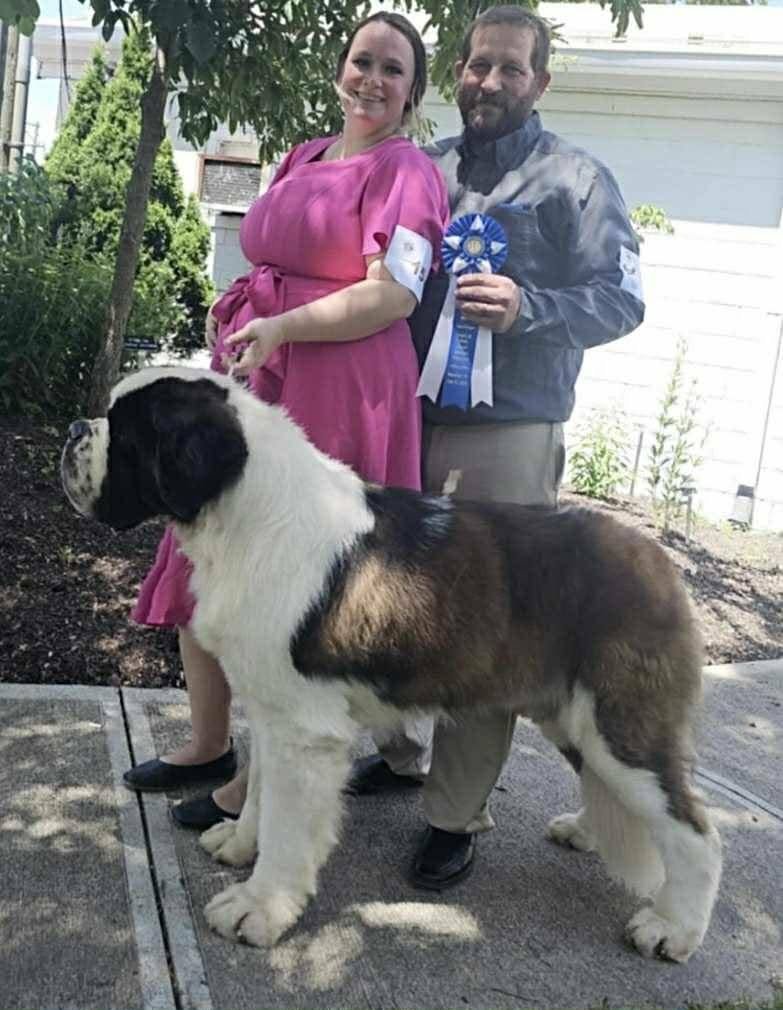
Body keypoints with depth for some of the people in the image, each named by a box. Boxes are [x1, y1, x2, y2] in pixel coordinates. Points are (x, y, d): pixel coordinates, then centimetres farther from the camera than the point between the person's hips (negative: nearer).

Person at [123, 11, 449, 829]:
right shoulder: (304, 158, 18)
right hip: (248, 380, 9)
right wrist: (238, 321, 16)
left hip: (331, 394, -8)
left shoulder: (406, 171, -5)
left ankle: (261, 779, 14)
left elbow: (393, 295, -16)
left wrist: (282, 327, -22)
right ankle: (208, 742, 30)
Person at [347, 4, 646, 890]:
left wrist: (526, 308, -22)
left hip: (507, 436, -5)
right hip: (408, 418, 5)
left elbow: (621, 300, -5)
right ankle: (404, 752, 33)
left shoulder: (575, 180, 2)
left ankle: (458, 814, 9)